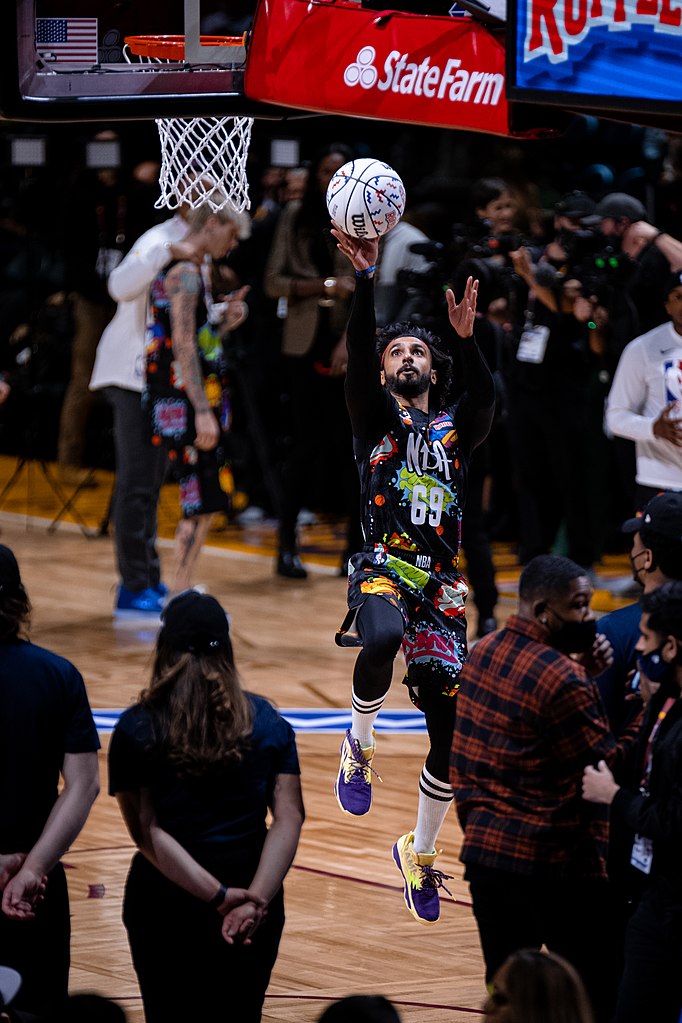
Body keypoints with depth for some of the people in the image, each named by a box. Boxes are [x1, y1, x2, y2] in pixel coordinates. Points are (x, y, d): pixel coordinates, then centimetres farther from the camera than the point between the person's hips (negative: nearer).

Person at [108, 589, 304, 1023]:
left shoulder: (137, 728, -6)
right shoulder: (267, 722, 0)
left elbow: (147, 832, -14)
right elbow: (290, 818, -9)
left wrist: (220, 896, -18)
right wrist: (255, 899, -19)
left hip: (169, 904, -2)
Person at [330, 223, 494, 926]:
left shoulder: (455, 429, 16)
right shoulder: (375, 419, 11)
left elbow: (486, 398, -6)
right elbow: (356, 358, -6)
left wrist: (465, 337, -21)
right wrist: (366, 278, -18)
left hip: (440, 587, 3)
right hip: (382, 569, -3)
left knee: (450, 732, 0)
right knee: (381, 640, -39)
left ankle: (420, 853, 21)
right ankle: (357, 746, -10)